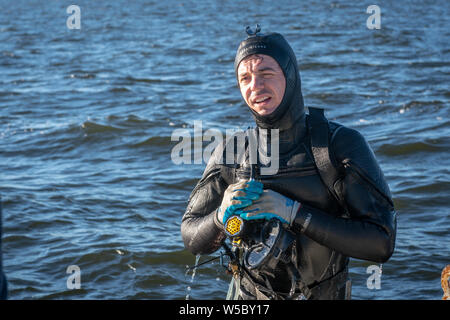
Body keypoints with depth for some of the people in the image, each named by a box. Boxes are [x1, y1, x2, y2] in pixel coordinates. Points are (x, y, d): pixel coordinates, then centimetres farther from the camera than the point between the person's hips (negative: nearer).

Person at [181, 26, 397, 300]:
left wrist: (293, 213, -23)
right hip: (251, 296, 2)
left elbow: (382, 242, -17)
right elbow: (193, 240, 5)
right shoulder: (231, 151, -1)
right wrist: (222, 216, -17)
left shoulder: (342, 144, -10)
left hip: (323, 294, -2)